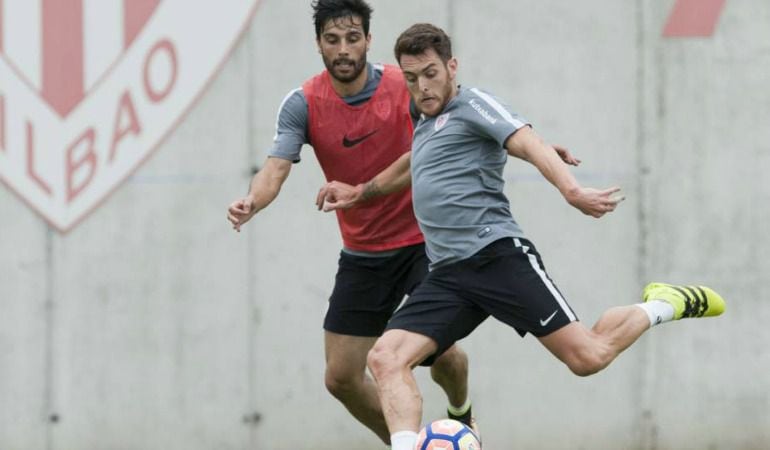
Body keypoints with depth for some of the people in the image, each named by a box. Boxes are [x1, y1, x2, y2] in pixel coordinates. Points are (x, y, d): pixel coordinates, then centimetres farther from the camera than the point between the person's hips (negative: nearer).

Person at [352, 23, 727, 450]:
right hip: (447, 274, 7)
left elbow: (529, 143, -16)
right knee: (385, 359, -17)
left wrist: (572, 190, -34)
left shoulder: (471, 106, 1)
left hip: (497, 255, -7)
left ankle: (662, 306, 15)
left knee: (587, 357, -13)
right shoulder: (423, 128, 24)